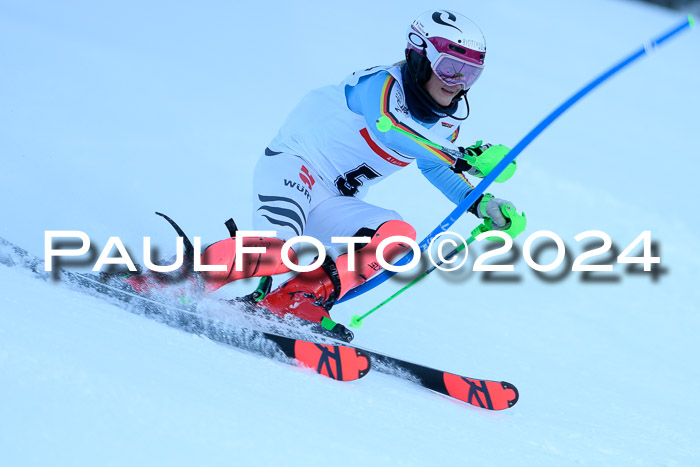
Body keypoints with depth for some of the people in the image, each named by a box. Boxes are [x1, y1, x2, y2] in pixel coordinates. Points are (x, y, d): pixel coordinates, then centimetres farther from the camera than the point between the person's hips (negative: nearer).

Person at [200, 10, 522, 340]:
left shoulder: (449, 121, 8)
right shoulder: (382, 84, -16)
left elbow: (434, 166, 26)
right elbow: (387, 128, -37)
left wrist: (479, 204, 9)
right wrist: (463, 158, -43)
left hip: (333, 205, 8)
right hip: (293, 165, -8)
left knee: (398, 237, -19)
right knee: (277, 251, -34)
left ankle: (292, 305, -22)